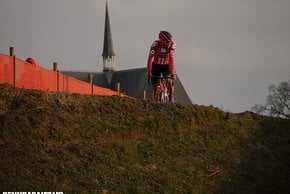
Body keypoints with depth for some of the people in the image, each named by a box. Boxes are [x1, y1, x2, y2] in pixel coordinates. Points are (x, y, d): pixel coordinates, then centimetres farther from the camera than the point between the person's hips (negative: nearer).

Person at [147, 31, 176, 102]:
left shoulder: (172, 45, -25)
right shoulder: (156, 44, -27)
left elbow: (171, 59, -28)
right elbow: (150, 58, -29)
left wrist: (172, 73, -35)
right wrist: (149, 71, -36)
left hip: (166, 66, 0)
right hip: (156, 66, 0)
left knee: (169, 80, -24)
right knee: (155, 86, -3)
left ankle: (171, 98, -9)